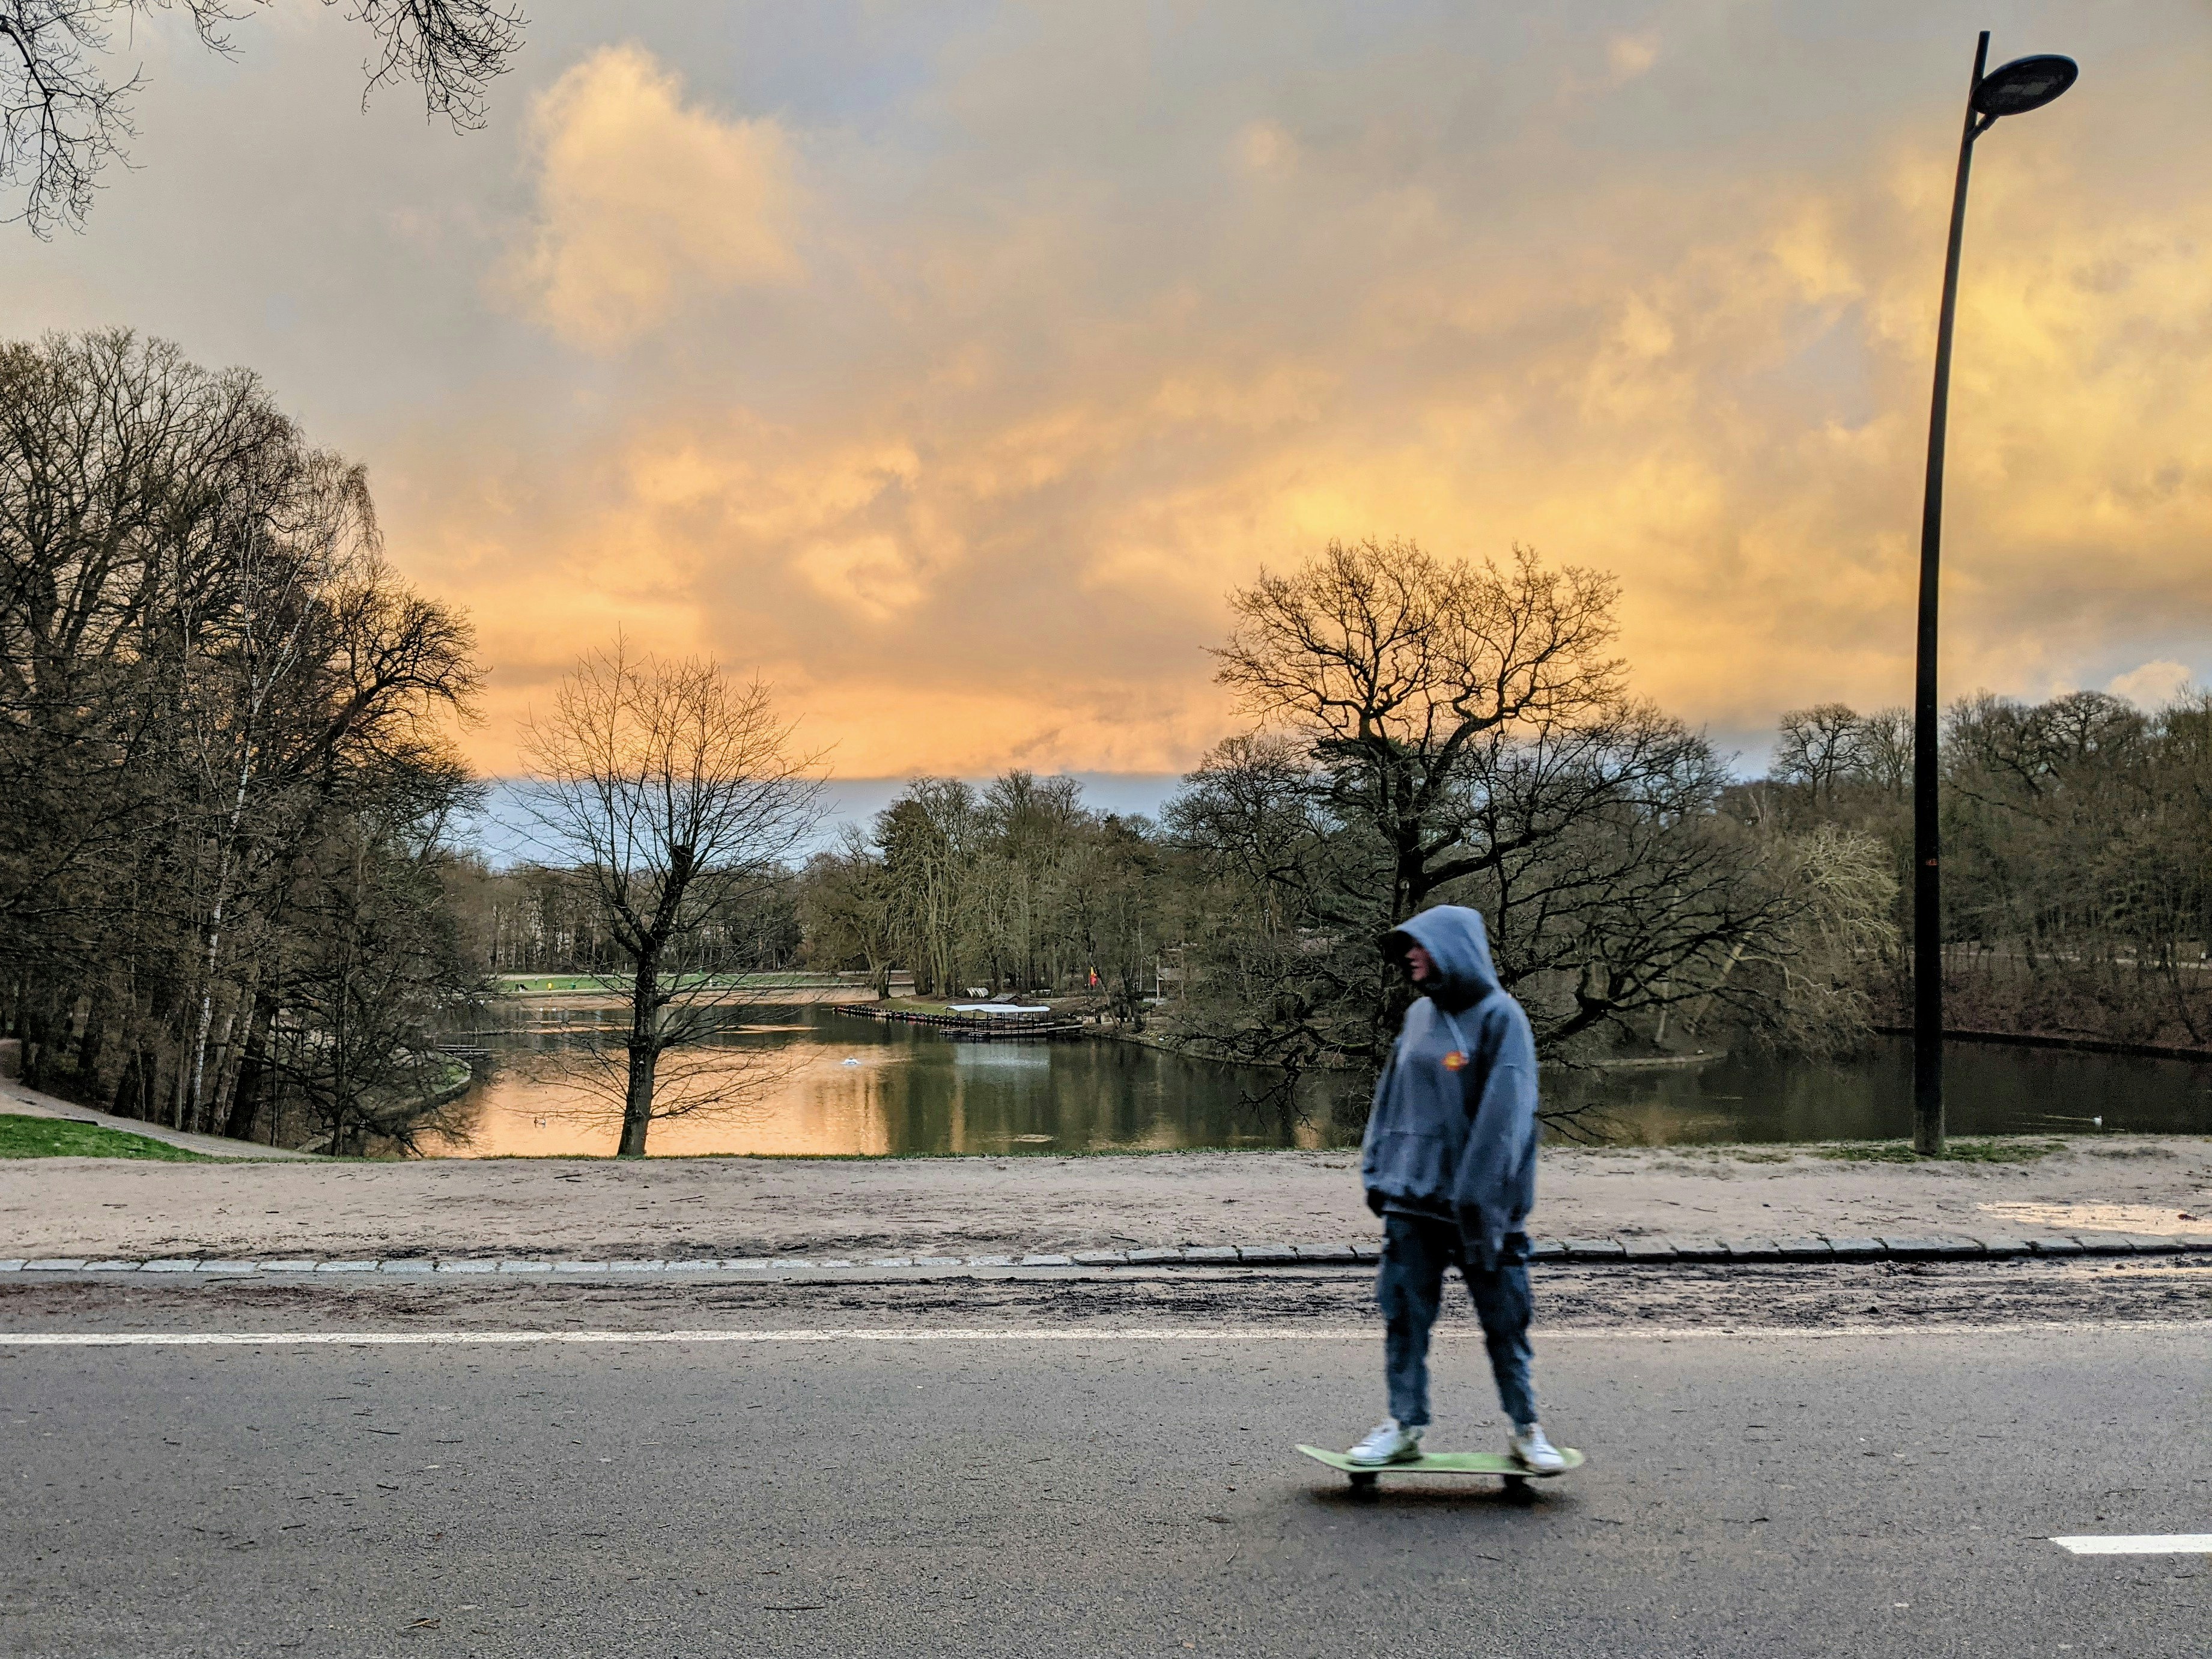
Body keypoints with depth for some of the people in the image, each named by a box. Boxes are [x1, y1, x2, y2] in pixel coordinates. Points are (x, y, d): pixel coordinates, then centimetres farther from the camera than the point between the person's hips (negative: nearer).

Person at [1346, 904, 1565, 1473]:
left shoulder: (1500, 1016, -7)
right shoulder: (1418, 1016, 11)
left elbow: (1505, 1111, -13)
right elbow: (1391, 1097, 16)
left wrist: (1478, 1193, -17)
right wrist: (1378, 1171, 10)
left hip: (1479, 1205, -5)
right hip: (1413, 1195, 5)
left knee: (1504, 1318, 6)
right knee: (1404, 1314, 5)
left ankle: (1526, 1427, 20)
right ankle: (1405, 1425, 15)